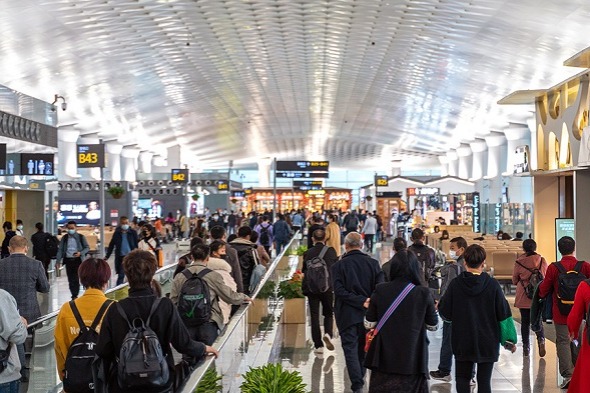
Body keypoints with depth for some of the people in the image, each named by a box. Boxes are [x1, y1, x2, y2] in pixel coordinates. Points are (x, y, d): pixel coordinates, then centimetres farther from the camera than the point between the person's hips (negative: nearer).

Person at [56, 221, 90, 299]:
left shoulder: (81, 237, 1)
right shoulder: (64, 238, 8)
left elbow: (87, 248, 5)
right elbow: (60, 250, 6)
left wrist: (80, 253, -14)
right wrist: (58, 261, -2)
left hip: (77, 260, -3)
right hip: (68, 260, 3)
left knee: (76, 279, -10)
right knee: (70, 280, 4)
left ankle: (75, 296, -7)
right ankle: (74, 296, 13)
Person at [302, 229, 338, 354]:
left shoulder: (307, 253, 1)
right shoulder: (330, 251, -4)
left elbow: (304, 271, 8)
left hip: (311, 288, 1)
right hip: (327, 287, -1)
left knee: (314, 316, 6)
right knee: (329, 313, 15)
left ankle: (318, 345, 6)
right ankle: (328, 334, -12)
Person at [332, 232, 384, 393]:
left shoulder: (338, 265, -8)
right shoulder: (373, 263, -1)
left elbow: (339, 291, -16)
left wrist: (361, 301, -17)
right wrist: (367, 301, -7)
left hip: (347, 315, -3)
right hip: (367, 314, 4)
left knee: (350, 349, 1)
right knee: (362, 348, 20)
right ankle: (360, 379, 34)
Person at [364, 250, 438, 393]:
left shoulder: (380, 291, -8)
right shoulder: (423, 293, -10)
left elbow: (369, 324, 0)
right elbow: (433, 325, 3)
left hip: (384, 358, 1)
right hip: (413, 358, -1)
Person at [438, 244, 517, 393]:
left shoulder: (455, 284, -9)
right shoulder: (492, 285, -9)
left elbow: (445, 313, -3)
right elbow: (504, 314, -4)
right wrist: (510, 340, 6)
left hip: (462, 342, 0)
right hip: (487, 342, 0)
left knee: (462, 377, 13)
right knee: (484, 381, 7)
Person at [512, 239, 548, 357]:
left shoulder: (519, 262, -9)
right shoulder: (542, 261, -4)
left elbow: (514, 281, 2)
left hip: (523, 297, -1)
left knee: (525, 322, 10)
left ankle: (526, 347, 12)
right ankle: (541, 339, -12)